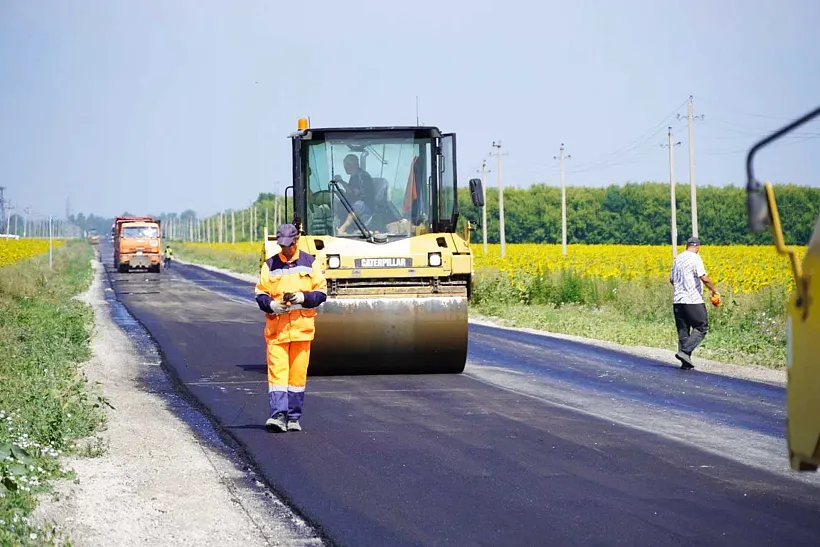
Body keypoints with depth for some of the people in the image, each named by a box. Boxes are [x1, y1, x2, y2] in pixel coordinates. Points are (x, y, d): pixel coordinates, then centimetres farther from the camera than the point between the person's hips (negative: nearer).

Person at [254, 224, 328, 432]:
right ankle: (278, 414, -16)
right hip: (276, 327, 0)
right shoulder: (270, 265, 8)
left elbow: (321, 292, 7)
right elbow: (260, 294, 9)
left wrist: (303, 297, -11)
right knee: (277, 370, -11)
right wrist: (271, 305, -11)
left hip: (302, 326, 0)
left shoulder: (310, 263, 8)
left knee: (298, 373, 3)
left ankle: (294, 418, 11)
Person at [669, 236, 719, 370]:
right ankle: (685, 351, -14)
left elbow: (672, 280, 21)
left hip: (677, 300, 7)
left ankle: (685, 362, 8)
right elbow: (704, 278, -18)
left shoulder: (678, 259, 13)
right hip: (693, 301, -7)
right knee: (701, 328, 1)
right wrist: (715, 290, -4)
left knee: (683, 331, 9)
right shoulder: (695, 259, -10)